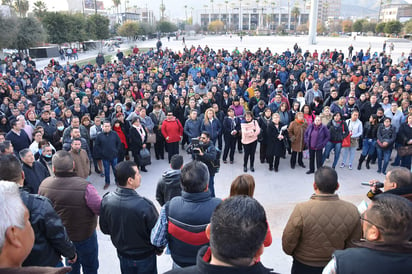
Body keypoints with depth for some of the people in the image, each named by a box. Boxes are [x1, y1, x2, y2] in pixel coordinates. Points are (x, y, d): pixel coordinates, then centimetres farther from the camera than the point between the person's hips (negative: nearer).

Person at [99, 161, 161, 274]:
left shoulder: (106, 200, -19)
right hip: (144, 256, -4)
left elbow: (104, 229, -3)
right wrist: (159, 249, 0)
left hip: (122, 254, 4)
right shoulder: (144, 205, -35)